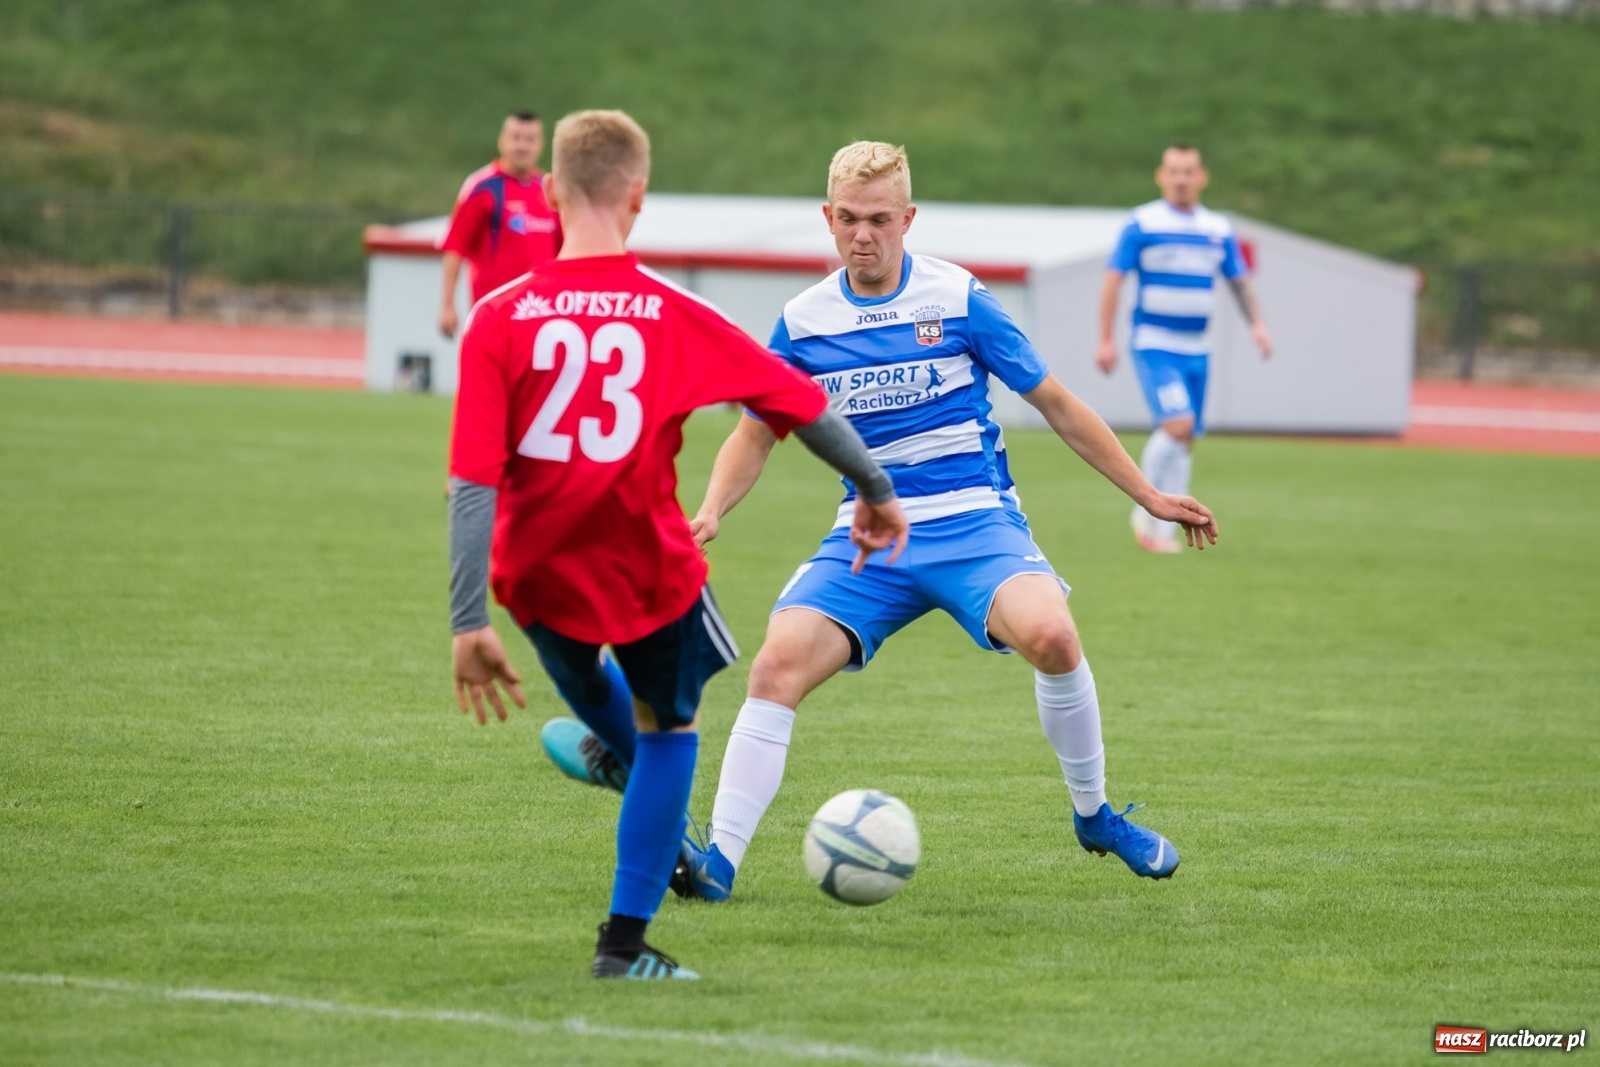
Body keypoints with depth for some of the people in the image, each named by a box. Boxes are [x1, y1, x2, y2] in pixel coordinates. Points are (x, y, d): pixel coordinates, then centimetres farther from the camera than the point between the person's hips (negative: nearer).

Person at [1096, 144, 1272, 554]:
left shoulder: (1218, 229, 10)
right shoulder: (1143, 224, -4)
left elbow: (1240, 282, 16)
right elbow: (1113, 280, -4)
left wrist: (1257, 324, -2)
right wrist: (1106, 340, -9)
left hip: (1197, 348, 5)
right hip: (1154, 345, -5)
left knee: (1184, 442, 4)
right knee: (1178, 424, -21)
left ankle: (1164, 529, 12)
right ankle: (1145, 508, -4)